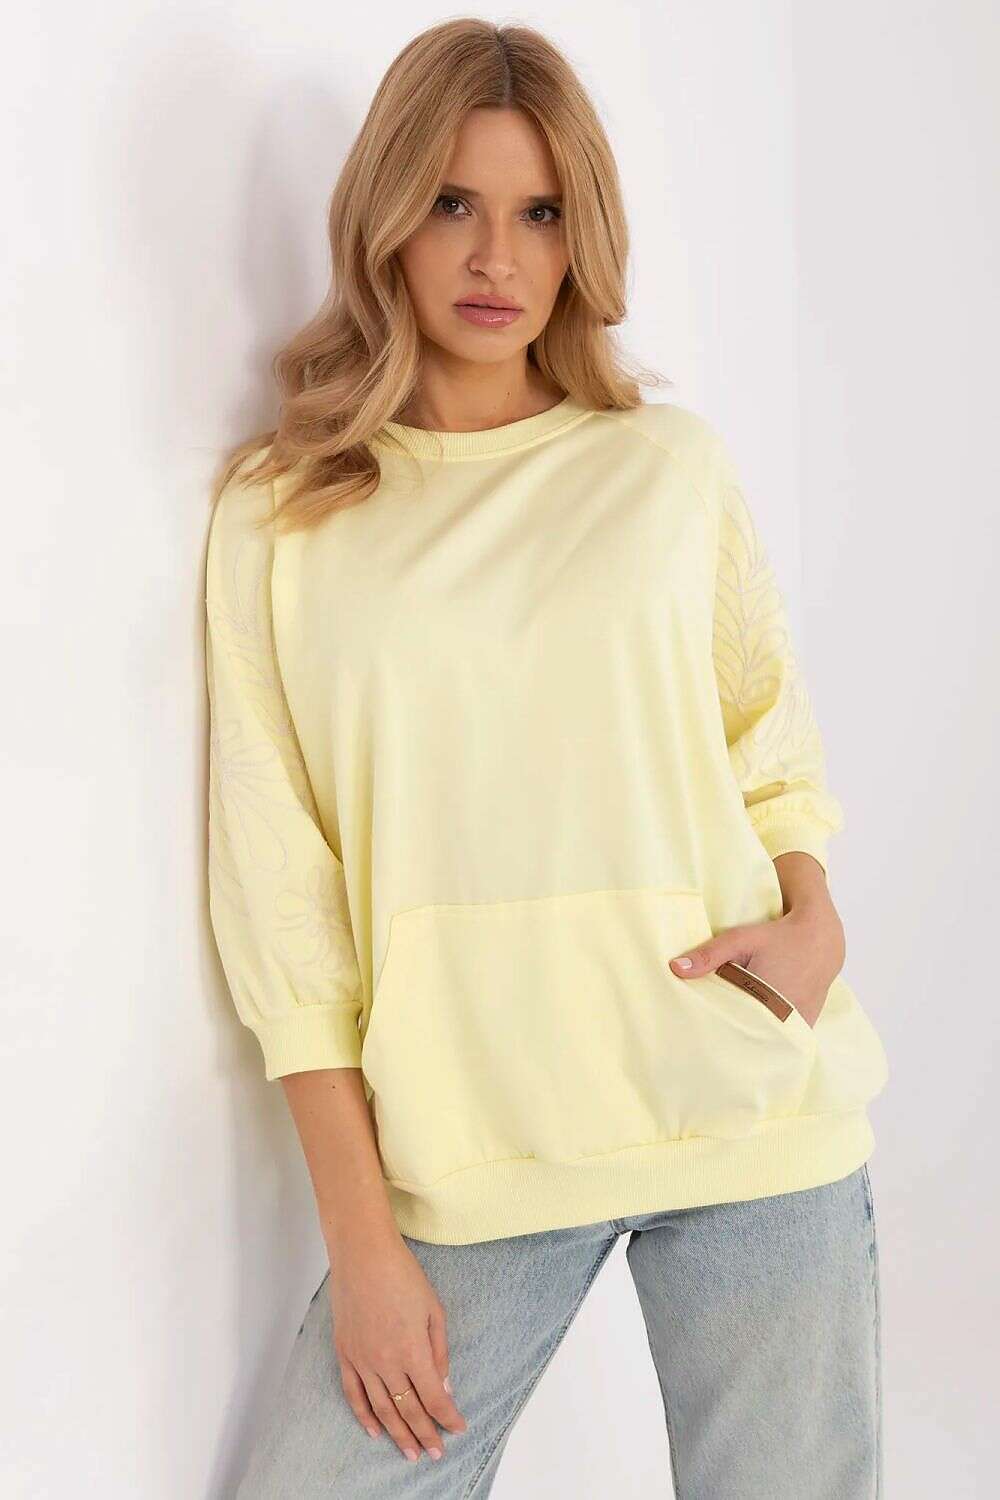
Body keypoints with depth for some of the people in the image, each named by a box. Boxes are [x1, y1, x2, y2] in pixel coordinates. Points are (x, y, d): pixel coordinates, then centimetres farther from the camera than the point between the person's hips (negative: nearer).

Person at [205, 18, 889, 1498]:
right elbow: (277, 887, 0)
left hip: (747, 1105, 1)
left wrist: (814, 918, -6)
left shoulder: (671, 465, 7)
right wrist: (359, 1236, -5)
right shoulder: (278, 514, 3)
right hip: (466, 1146, 0)